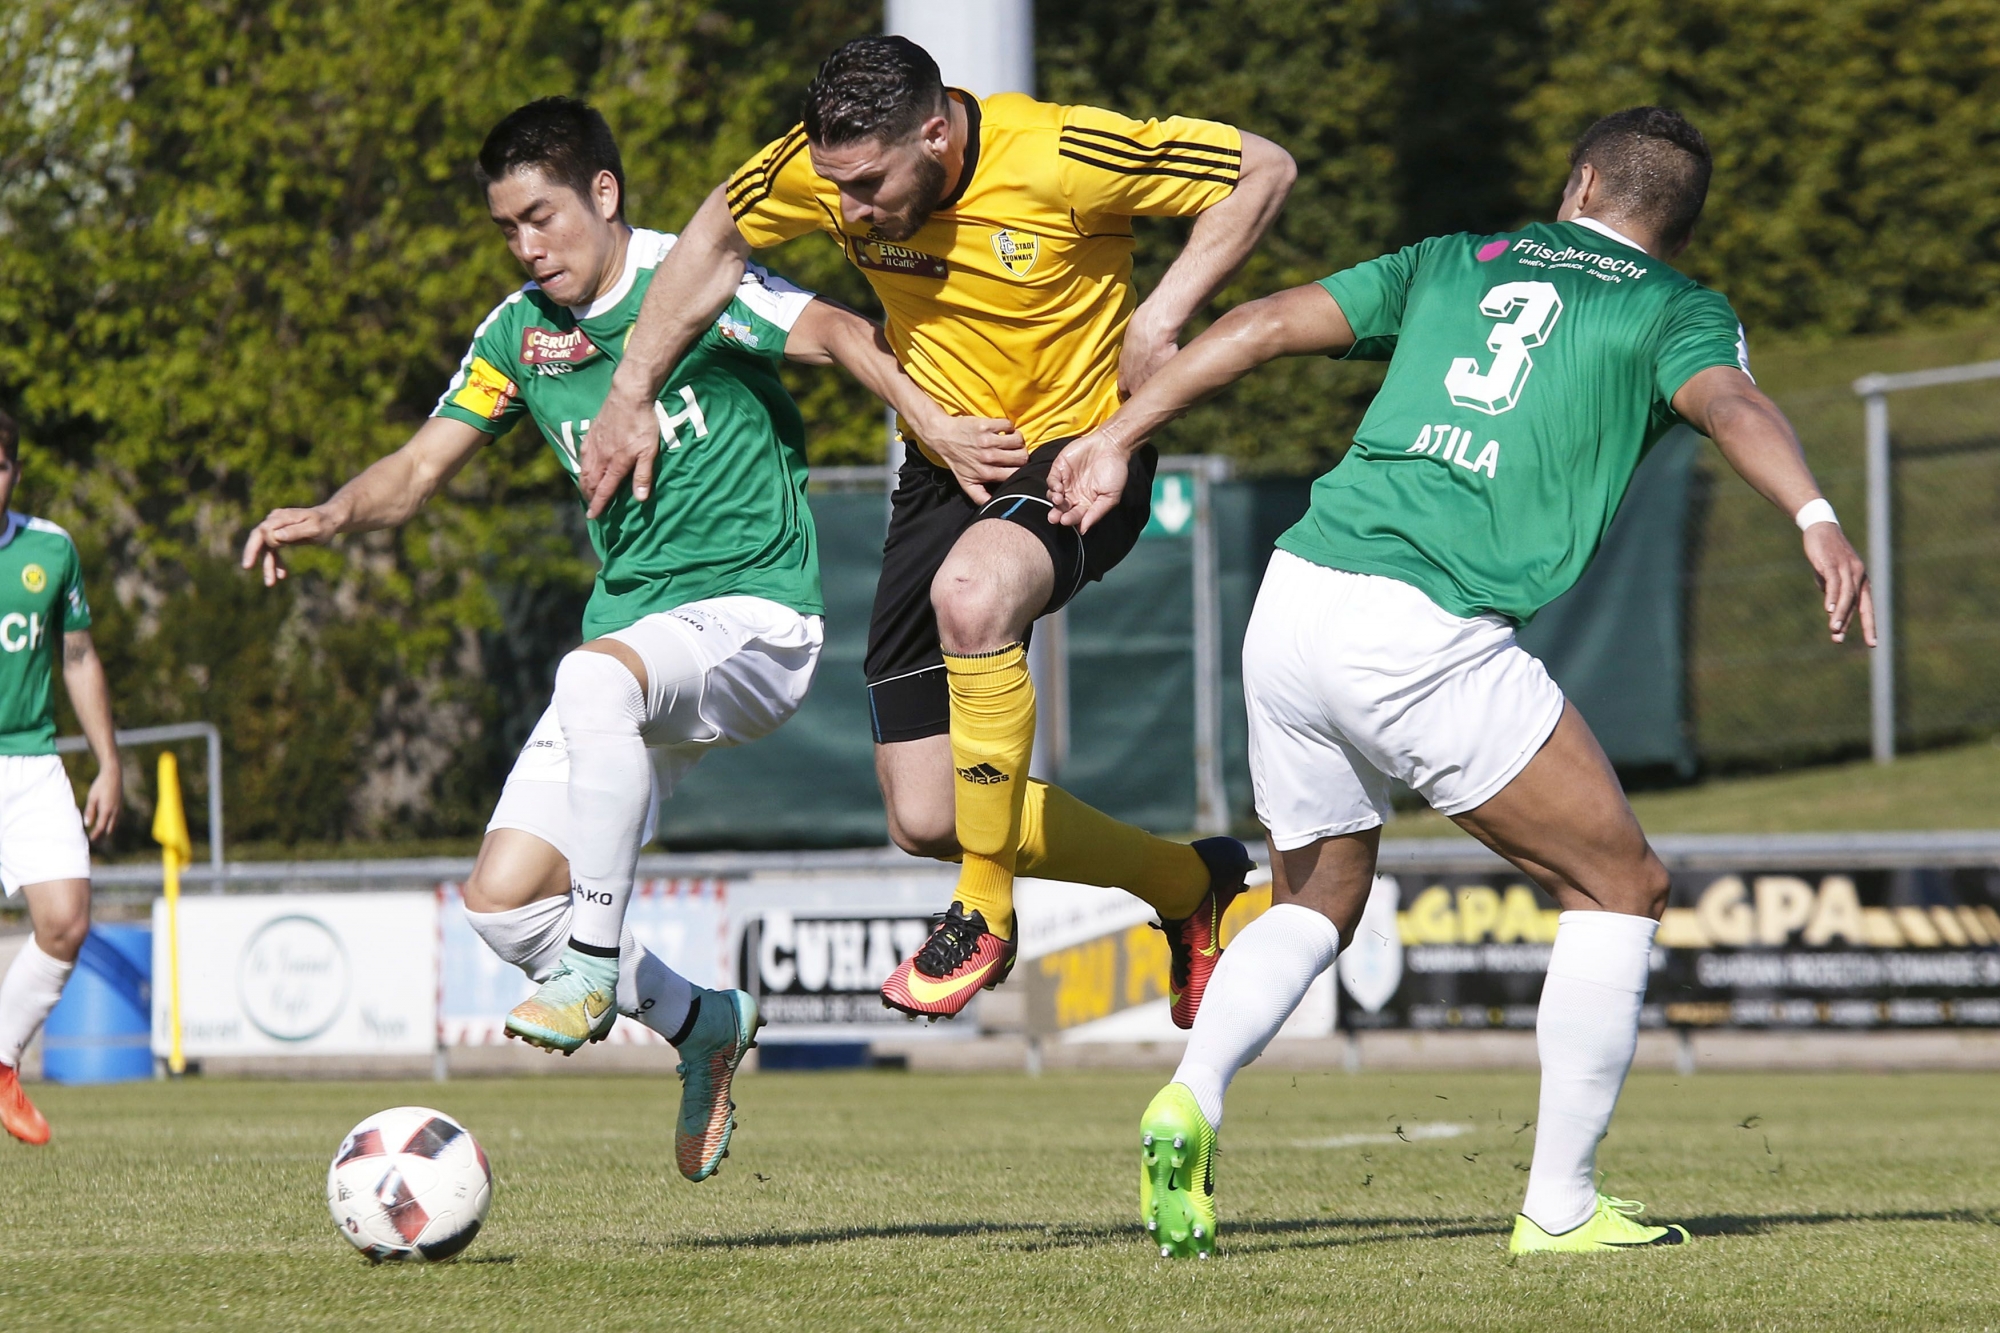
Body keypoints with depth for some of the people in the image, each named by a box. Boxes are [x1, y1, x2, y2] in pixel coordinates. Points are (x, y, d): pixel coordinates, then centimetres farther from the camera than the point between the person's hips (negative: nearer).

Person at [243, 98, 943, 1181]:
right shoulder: (519, 332, 9)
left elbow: (842, 338, -17)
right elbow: (420, 469, 10)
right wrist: (331, 516, -10)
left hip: (753, 614, -7)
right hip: (636, 649, 7)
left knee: (599, 677, -41)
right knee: (500, 903, -4)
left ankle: (594, 968, -31)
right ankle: (702, 1025, 18)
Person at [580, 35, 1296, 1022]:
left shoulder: (1060, 156, -24)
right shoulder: (825, 167, -11)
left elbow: (1264, 169, -13)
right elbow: (715, 240, 10)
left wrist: (1161, 316, -19)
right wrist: (629, 399, 10)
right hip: (944, 470, 6)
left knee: (971, 592, -41)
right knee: (925, 821, -2)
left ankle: (987, 911, -22)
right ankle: (1189, 883, 23)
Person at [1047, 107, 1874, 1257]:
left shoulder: (1456, 261, 24)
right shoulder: (1674, 310, 11)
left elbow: (1271, 323, 16)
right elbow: (1729, 400, -11)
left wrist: (1118, 439, 18)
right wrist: (1816, 517, -27)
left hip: (1295, 601, 5)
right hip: (1430, 641, -5)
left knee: (1316, 903, 23)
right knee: (1620, 887, 10)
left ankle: (1192, 1097, -3)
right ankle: (1561, 1205, 7)